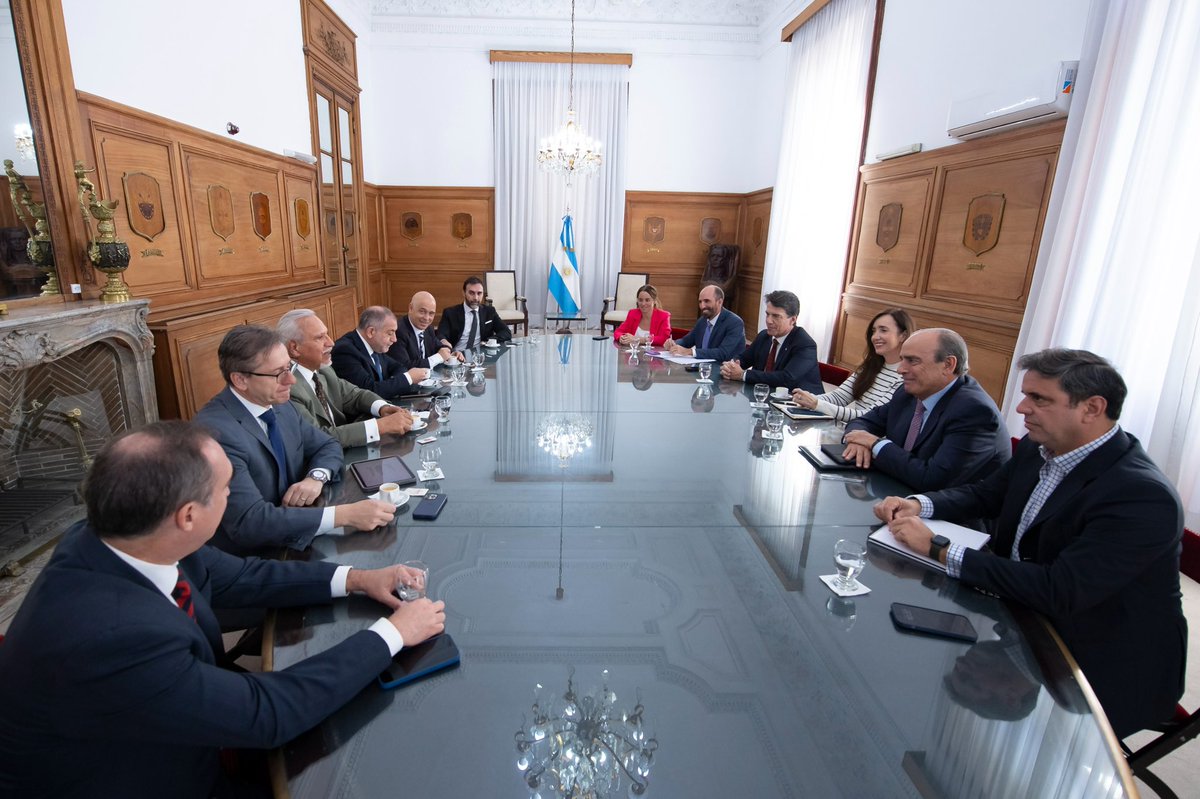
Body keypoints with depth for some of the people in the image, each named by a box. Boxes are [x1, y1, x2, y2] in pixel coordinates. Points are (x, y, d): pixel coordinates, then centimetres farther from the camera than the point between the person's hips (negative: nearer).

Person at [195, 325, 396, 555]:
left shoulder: (279, 405, 1)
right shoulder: (215, 431, -22)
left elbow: (328, 445, 12)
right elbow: (248, 521, -29)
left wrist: (316, 477, -10)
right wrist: (344, 515, -33)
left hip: (293, 540, 7)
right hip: (249, 559, -7)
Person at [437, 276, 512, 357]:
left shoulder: (489, 311, 14)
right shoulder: (450, 313, 5)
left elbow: (507, 333, 10)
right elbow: (441, 337, -8)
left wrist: (489, 341, -9)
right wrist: (450, 352, -32)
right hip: (457, 356, -1)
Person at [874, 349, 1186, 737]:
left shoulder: (1144, 497, -27)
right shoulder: (1038, 448, -4)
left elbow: (1058, 592, -32)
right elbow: (984, 494, 11)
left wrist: (938, 550, -30)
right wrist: (919, 504, -9)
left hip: (1103, 670, -6)